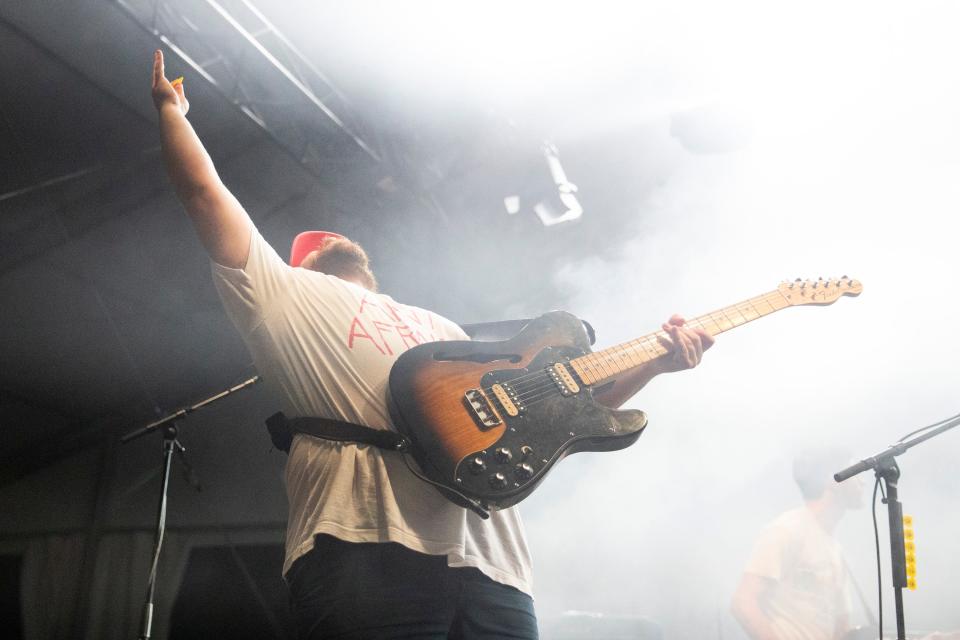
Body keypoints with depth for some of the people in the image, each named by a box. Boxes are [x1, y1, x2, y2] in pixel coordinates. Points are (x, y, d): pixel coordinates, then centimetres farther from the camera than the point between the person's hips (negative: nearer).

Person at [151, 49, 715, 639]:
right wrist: (171, 109, 36)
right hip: (370, 549, -4)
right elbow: (204, 189, 20)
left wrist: (653, 363, 25)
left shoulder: (441, 327, 37)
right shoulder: (288, 296, 24)